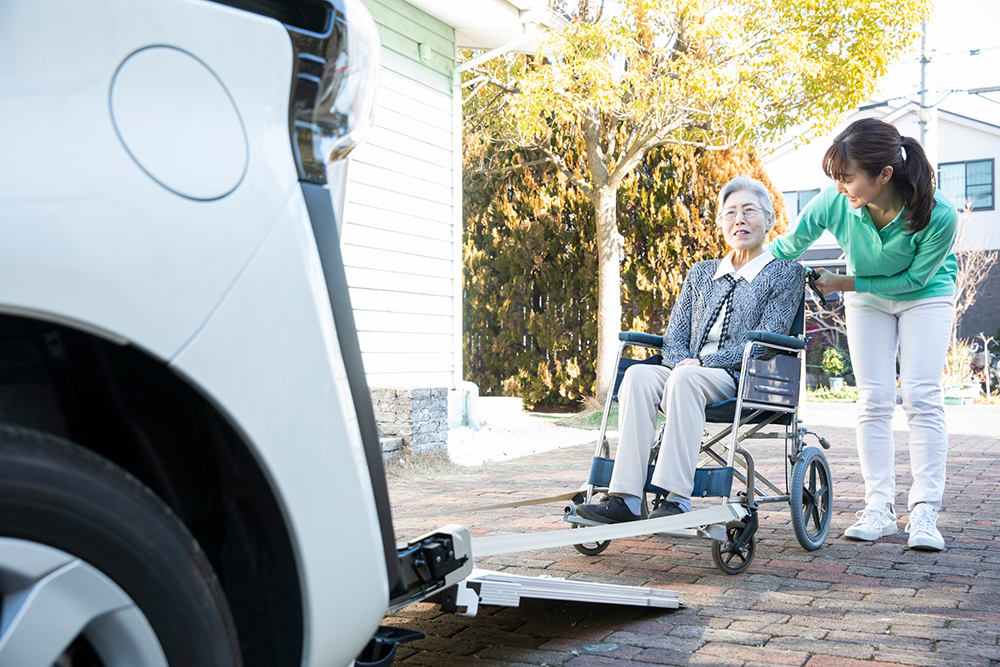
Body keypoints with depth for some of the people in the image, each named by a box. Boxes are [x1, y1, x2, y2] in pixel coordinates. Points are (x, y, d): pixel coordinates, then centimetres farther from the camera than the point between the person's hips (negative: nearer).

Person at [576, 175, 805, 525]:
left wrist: (701, 363, -15)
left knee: (684, 379, -36)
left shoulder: (785, 273, 7)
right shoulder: (702, 273, 22)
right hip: (691, 377, 5)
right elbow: (674, 335, 16)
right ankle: (625, 499, -36)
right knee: (638, 375, -28)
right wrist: (682, 364, -8)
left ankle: (676, 499, -38)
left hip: (746, 381, -4)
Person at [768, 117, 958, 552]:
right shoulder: (834, 203, -31)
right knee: (874, 401, -2)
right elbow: (783, 250, -15)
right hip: (867, 299, 2)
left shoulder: (939, 216, -36)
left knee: (922, 397, -10)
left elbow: (915, 278, -21)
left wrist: (845, 284, -22)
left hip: (925, 295, -2)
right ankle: (879, 508, 2)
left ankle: (924, 513, -7)